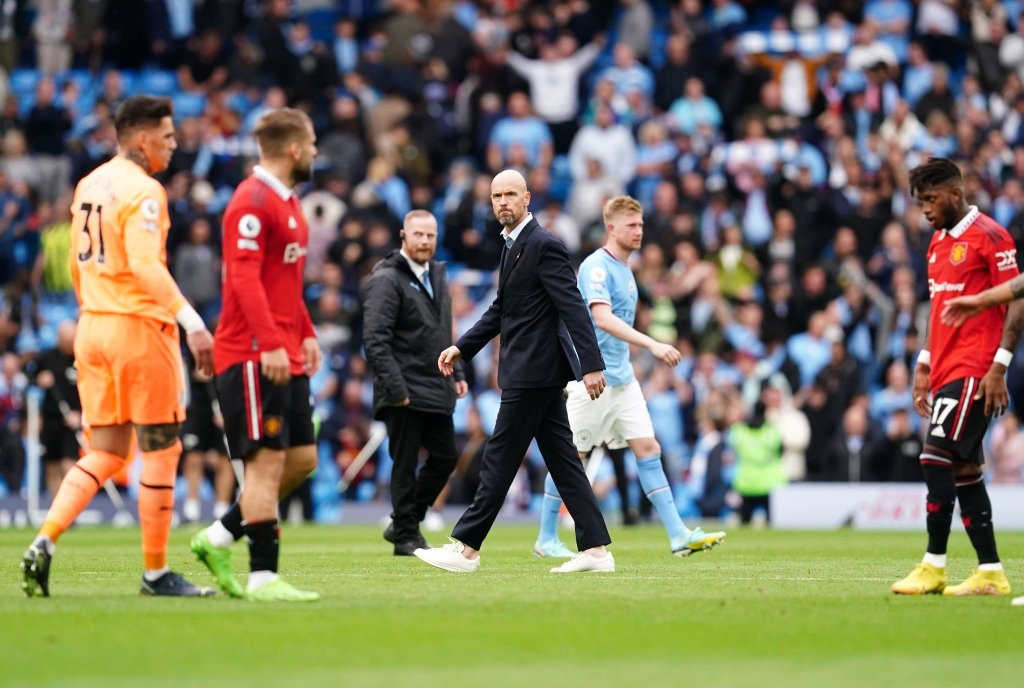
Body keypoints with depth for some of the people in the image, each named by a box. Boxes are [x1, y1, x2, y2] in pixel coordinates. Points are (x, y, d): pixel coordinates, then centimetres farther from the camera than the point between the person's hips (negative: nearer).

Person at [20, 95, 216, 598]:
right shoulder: (143, 192, -13)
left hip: (93, 327, 8)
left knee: (105, 452, 12)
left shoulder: (89, 185, 13)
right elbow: (146, 265, -25)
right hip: (139, 327, -8)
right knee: (160, 453, 3)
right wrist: (191, 321, -30)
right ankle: (155, 572, 7)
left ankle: (44, 542, -6)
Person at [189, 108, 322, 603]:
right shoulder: (252, 202, -13)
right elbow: (244, 277, -22)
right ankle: (262, 577, -9)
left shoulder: (286, 203, 19)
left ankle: (219, 537, 17)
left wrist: (305, 335, 21)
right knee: (268, 460, -10)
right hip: (252, 355, -10)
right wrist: (271, 343, -28)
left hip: (284, 356, 10)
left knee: (302, 459, 8)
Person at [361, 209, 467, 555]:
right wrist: (395, 388, -22)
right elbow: (375, 341, -18)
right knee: (405, 465, 0)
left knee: (445, 458, 10)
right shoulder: (386, 280, -12)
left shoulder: (437, 275, 15)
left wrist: (456, 372, 14)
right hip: (405, 394, -8)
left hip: (436, 389, 8)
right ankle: (406, 536, 9)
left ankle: (405, 524, 23)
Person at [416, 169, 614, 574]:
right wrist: (461, 348, 20)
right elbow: (502, 309, 25)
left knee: (499, 460, -4)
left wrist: (591, 365, -24)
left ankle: (466, 548, 1)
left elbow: (574, 308, -19)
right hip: (535, 372, 10)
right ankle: (595, 549, 7)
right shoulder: (514, 245, 16)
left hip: (533, 372, -10)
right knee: (562, 460, 8)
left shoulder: (543, 246, -14)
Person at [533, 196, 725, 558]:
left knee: (648, 449, 0)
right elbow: (603, 318, -28)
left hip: (623, 379, 8)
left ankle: (678, 535, -4)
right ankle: (546, 539, 10)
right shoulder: (597, 266, -14)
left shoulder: (624, 269, 15)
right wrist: (652, 345, -36)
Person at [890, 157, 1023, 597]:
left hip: (973, 372, -9)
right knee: (964, 469, 7)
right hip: (945, 372, 9)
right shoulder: (938, 243, 17)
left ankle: (933, 566, -12)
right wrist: (924, 365, 17)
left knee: (936, 457, -15)